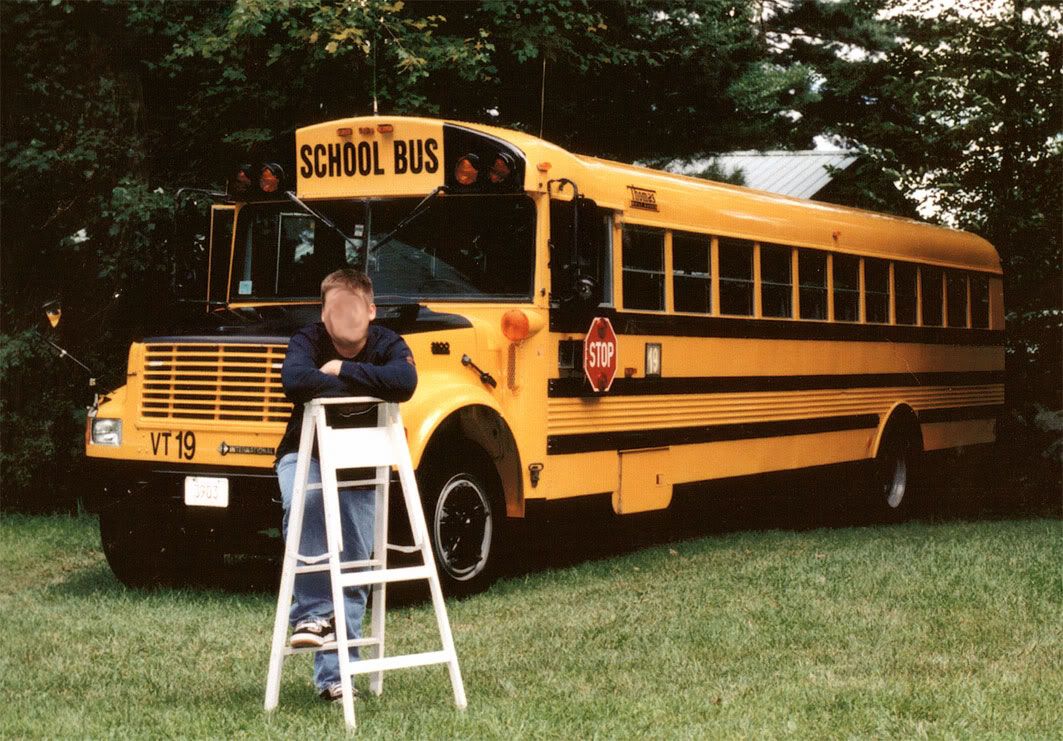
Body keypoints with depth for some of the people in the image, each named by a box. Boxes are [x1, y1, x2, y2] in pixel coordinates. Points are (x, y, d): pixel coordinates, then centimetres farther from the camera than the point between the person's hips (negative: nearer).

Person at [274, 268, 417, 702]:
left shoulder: (388, 345, -9)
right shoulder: (308, 341, -12)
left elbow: (404, 383, -33)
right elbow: (295, 381, -35)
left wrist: (342, 370, -27)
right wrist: (363, 386, -29)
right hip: (306, 455, -1)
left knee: (353, 563, -4)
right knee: (305, 503, -36)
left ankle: (334, 675, 0)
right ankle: (311, 613, -29)